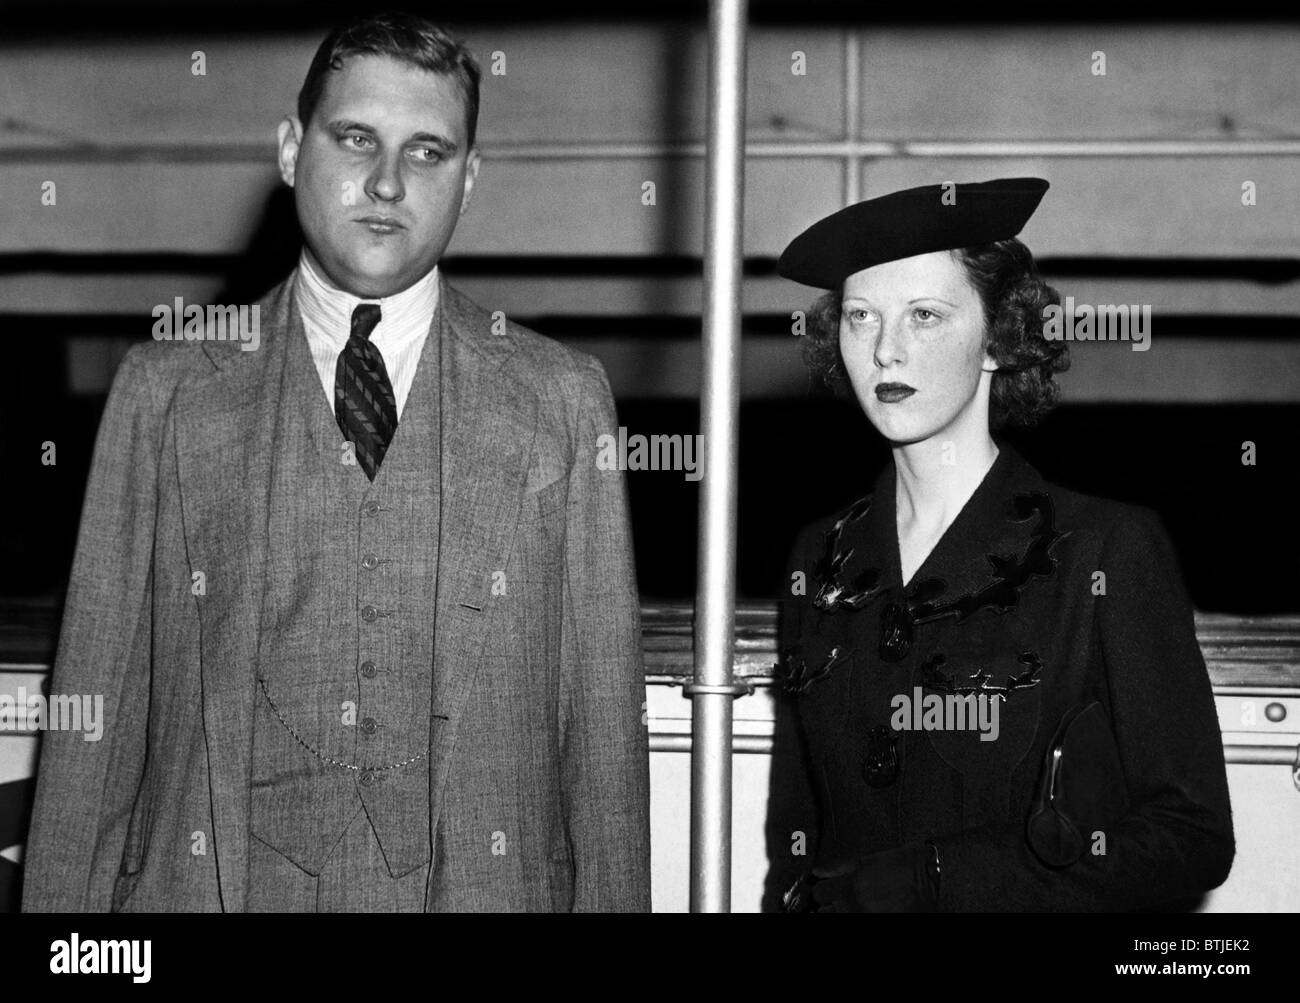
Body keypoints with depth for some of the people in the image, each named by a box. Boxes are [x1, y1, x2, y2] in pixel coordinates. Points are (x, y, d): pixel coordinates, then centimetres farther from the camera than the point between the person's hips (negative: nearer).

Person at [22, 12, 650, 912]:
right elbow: (98, 702, 2)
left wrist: (612, 897, -4)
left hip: (485, 882, 0)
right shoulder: (164, 391, 5)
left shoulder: (562, 399, 5)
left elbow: (602, 717, 2)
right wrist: (62, 922, -4)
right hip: (205, 882, 0)